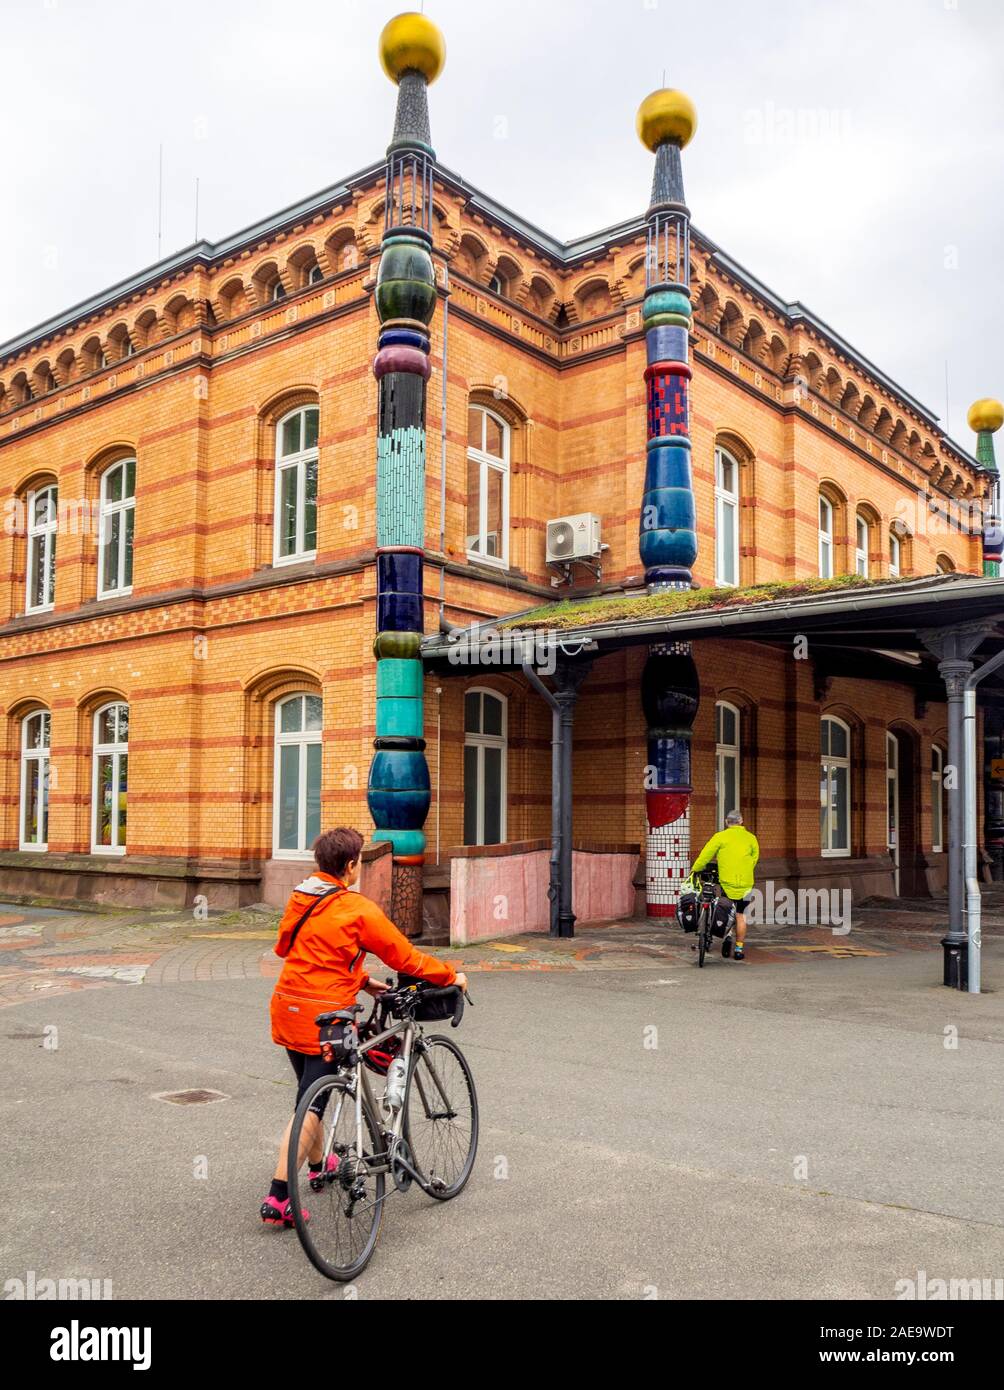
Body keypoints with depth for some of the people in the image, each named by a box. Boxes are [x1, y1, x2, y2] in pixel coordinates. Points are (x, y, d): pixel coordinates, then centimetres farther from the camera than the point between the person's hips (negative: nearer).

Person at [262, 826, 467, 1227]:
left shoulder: (299, 899, 7)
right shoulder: (358, 909, -14)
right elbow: (405, 956, -6)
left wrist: (363, 981, 22)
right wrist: (451, 976, 8)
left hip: (288, 1009, 8)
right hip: (324, 1016, -8)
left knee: (311, 1093, 25)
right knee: (309, 1107, 0)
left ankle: (318, 1165, 45)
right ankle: (277, 1199, 0)